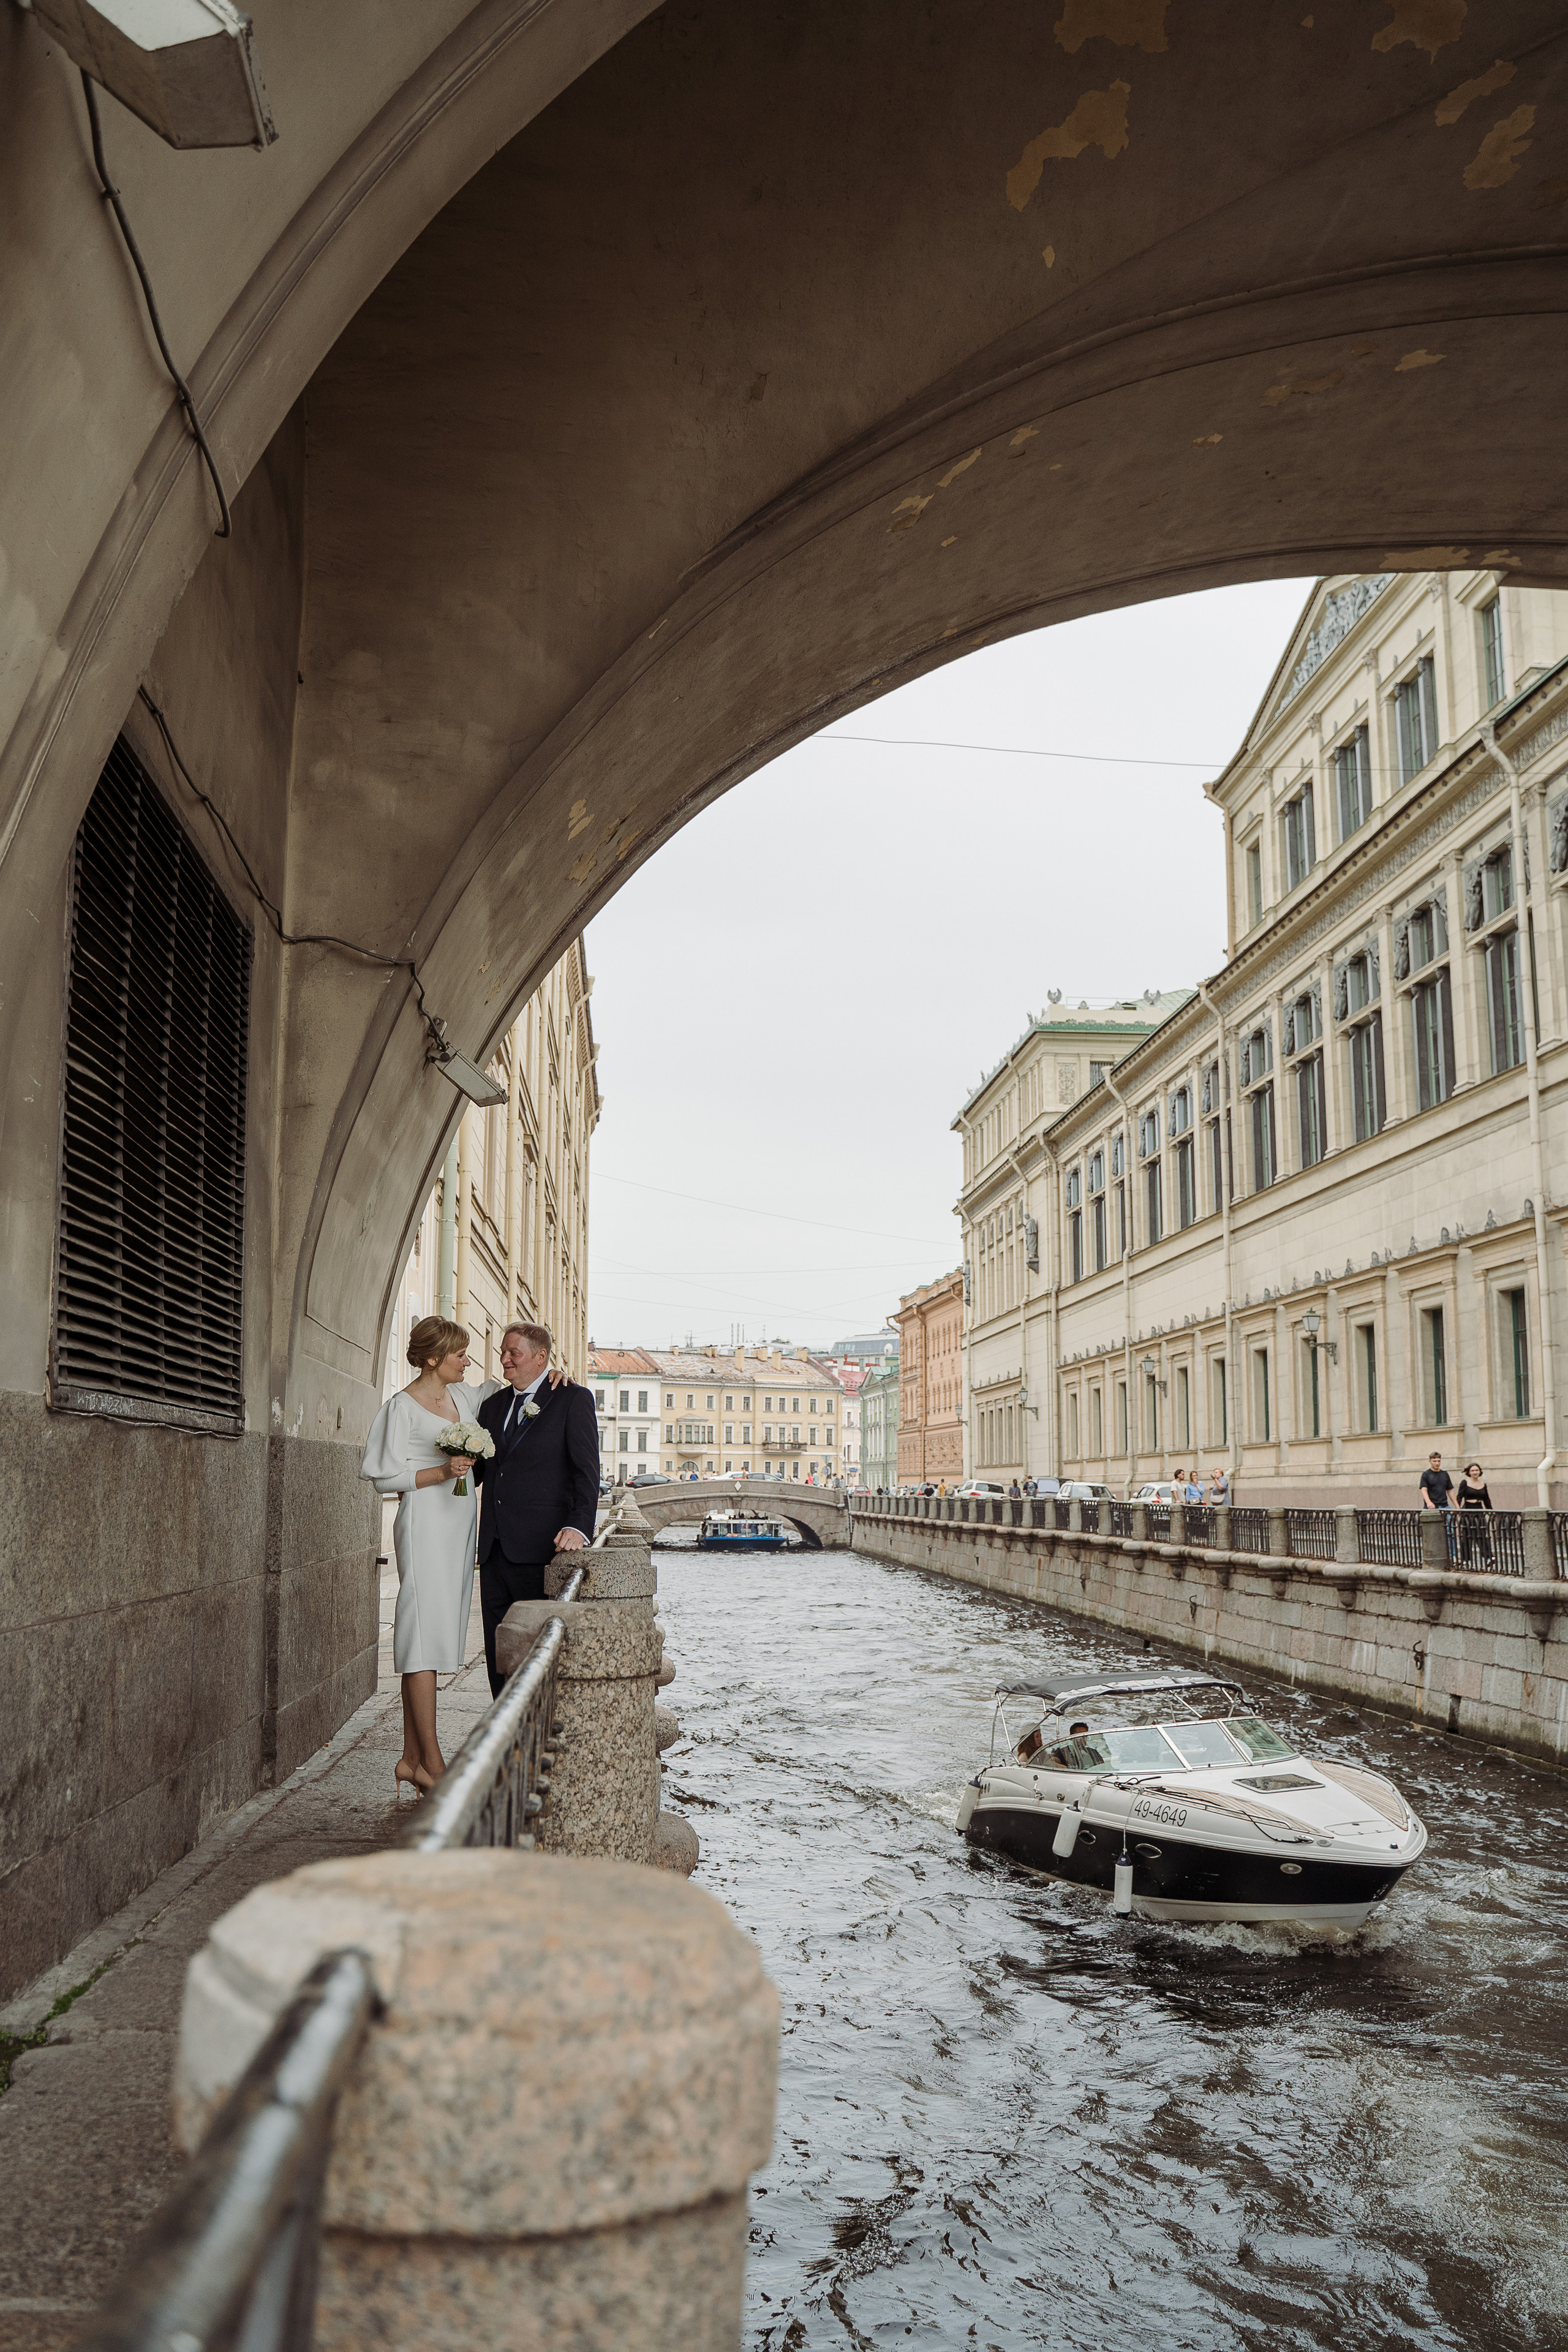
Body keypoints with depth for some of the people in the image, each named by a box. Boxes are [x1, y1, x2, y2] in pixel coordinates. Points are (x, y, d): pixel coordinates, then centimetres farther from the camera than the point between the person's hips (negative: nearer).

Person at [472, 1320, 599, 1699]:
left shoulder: (573, 1399, -1)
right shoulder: (492, 1405, 18)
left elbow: (587, 1471, -8)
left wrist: (579, 1526, -22)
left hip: (540, 1546, -6)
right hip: (494, 1549, 6)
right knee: (499, 1650, 8)